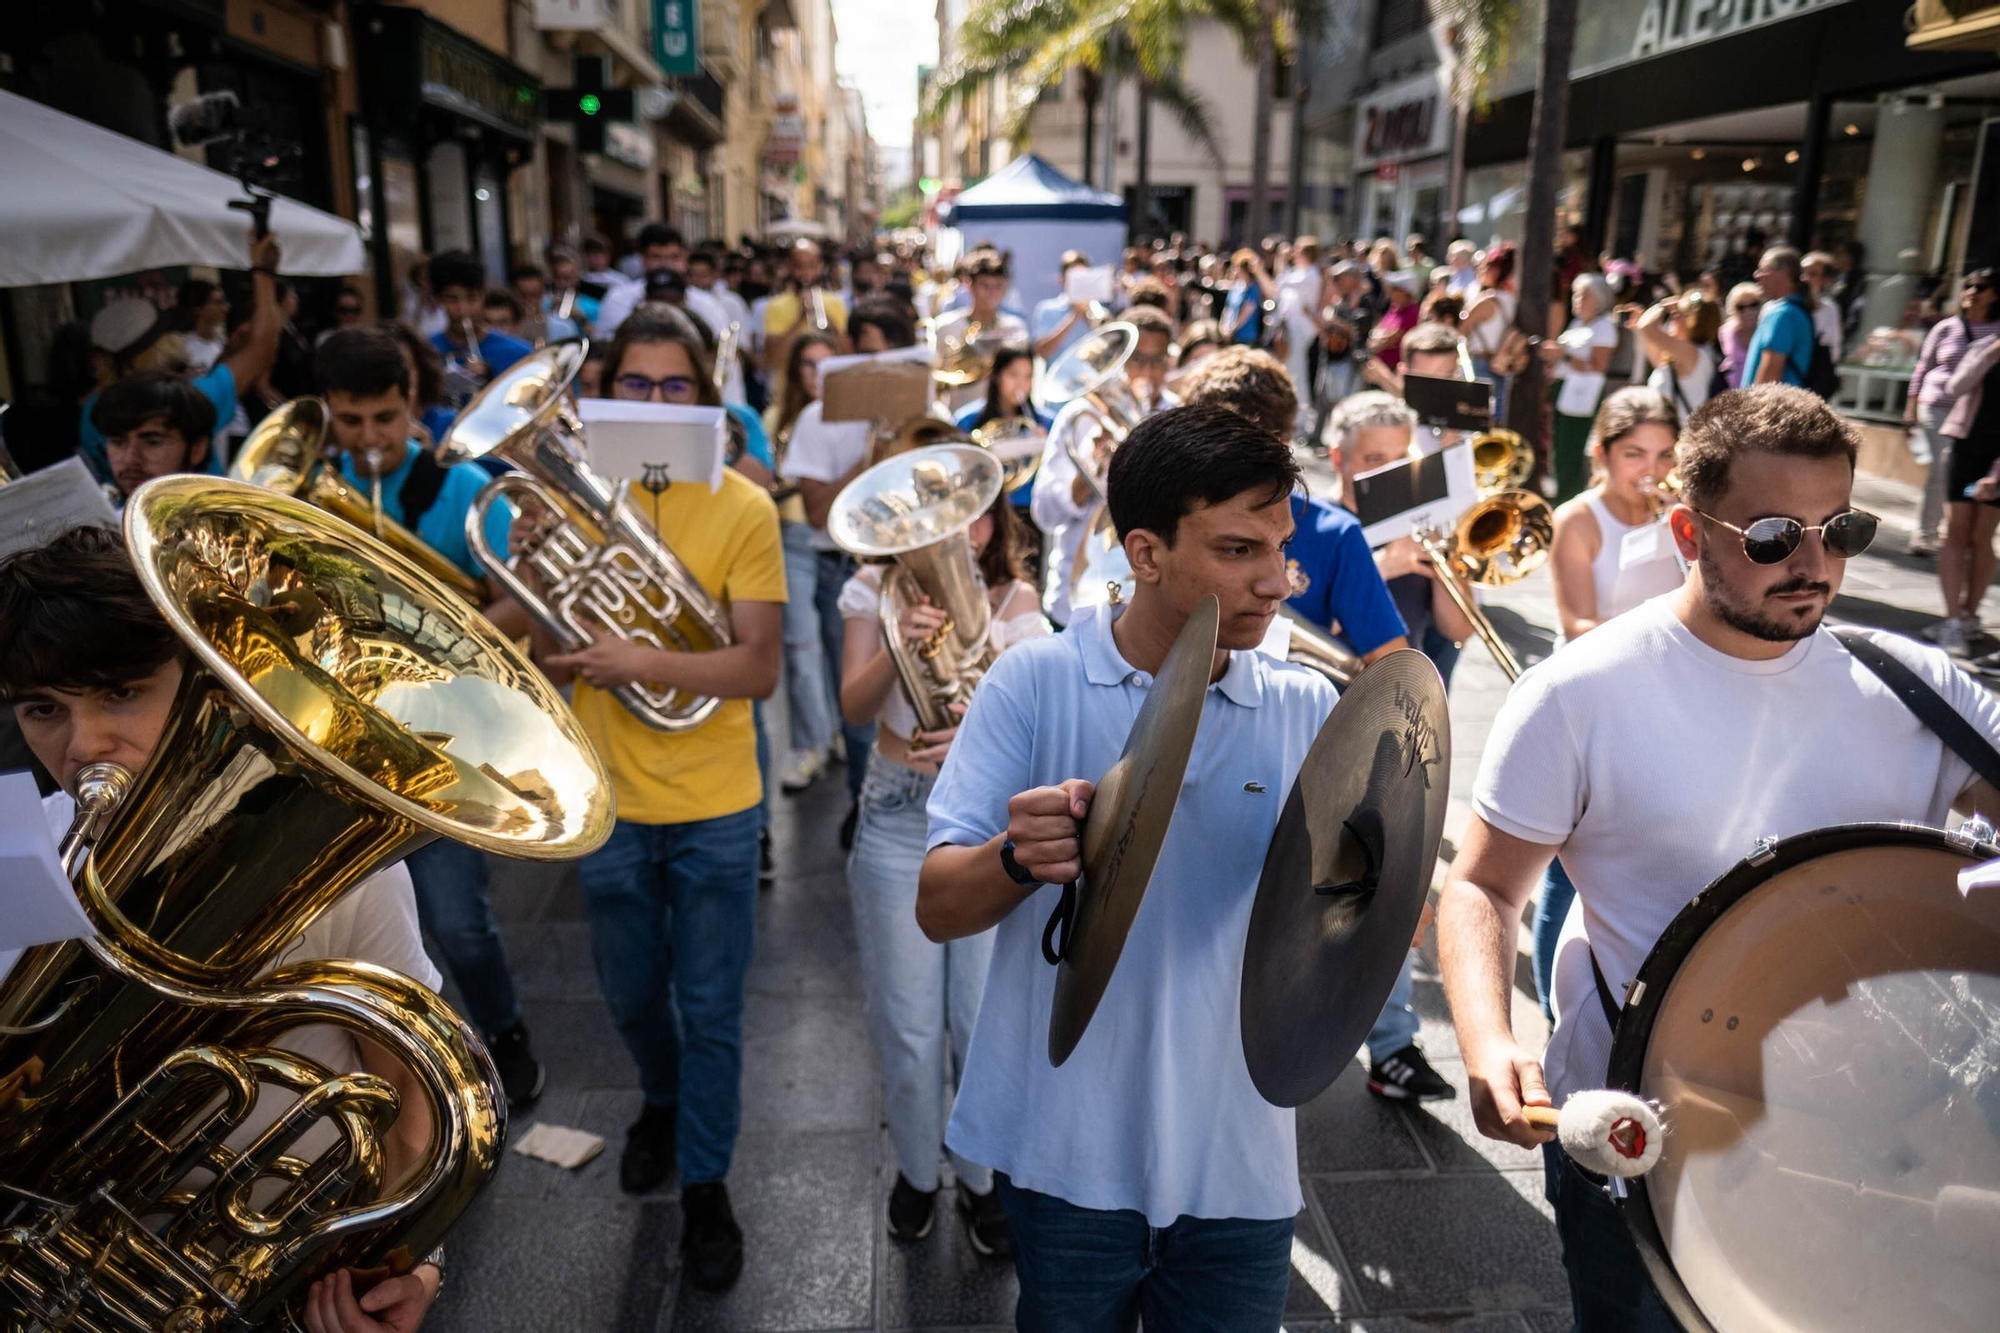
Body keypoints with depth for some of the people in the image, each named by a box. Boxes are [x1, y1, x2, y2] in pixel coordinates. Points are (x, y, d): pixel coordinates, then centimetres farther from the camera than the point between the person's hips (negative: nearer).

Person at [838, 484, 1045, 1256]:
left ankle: (982, 1178, 29)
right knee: (909, 1026, 8)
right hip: (897, 824, 0)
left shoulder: (1014, 603, -2)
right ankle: (916, 1171, 34)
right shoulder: (878, 588, -2)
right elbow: (854, 708, -12)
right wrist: (897, 647, -31)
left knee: (985, 1022, 5)